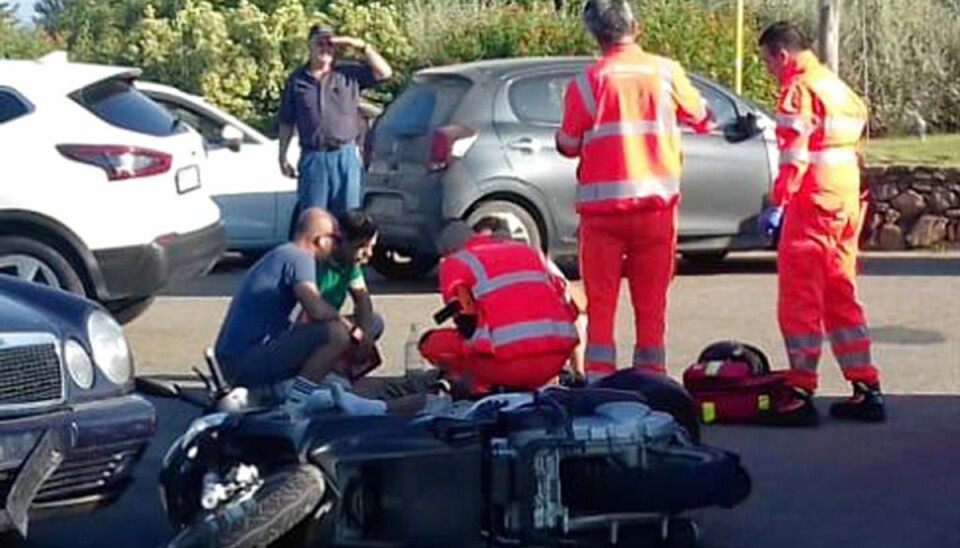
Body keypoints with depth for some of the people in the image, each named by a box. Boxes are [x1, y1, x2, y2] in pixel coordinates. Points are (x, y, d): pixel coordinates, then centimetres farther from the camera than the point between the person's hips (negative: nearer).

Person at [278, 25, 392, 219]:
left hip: (346, 155, 1)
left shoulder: (349, 74, 5)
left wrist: (362, 46, -9)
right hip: (312, 158, 0)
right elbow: (287, 123, 8)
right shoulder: (296, 80, 5)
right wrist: (283, 157, 4)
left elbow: (384, 72, -1)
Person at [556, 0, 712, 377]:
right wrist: (712, 122, 39)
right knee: (652, 303, 9)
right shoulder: (667, 71, 1)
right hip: (657, 204, 2)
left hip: (603, 207, -2)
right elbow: (699, 116, 18)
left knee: (600, 303, 4)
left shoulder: (587, 82, -7)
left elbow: (568, 146, 1)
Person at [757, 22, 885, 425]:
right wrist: (853, 201, 20)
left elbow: (794, 155, -17)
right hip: (847, 204, 9)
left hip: (811, 206, -9)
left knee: (799, 300, -5)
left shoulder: (798, 90, -9)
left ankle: (801, 395, -5)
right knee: (841, 296, 15)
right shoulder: (838, 87, 18)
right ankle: (867, 391, 16)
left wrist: (777, 204, -18)